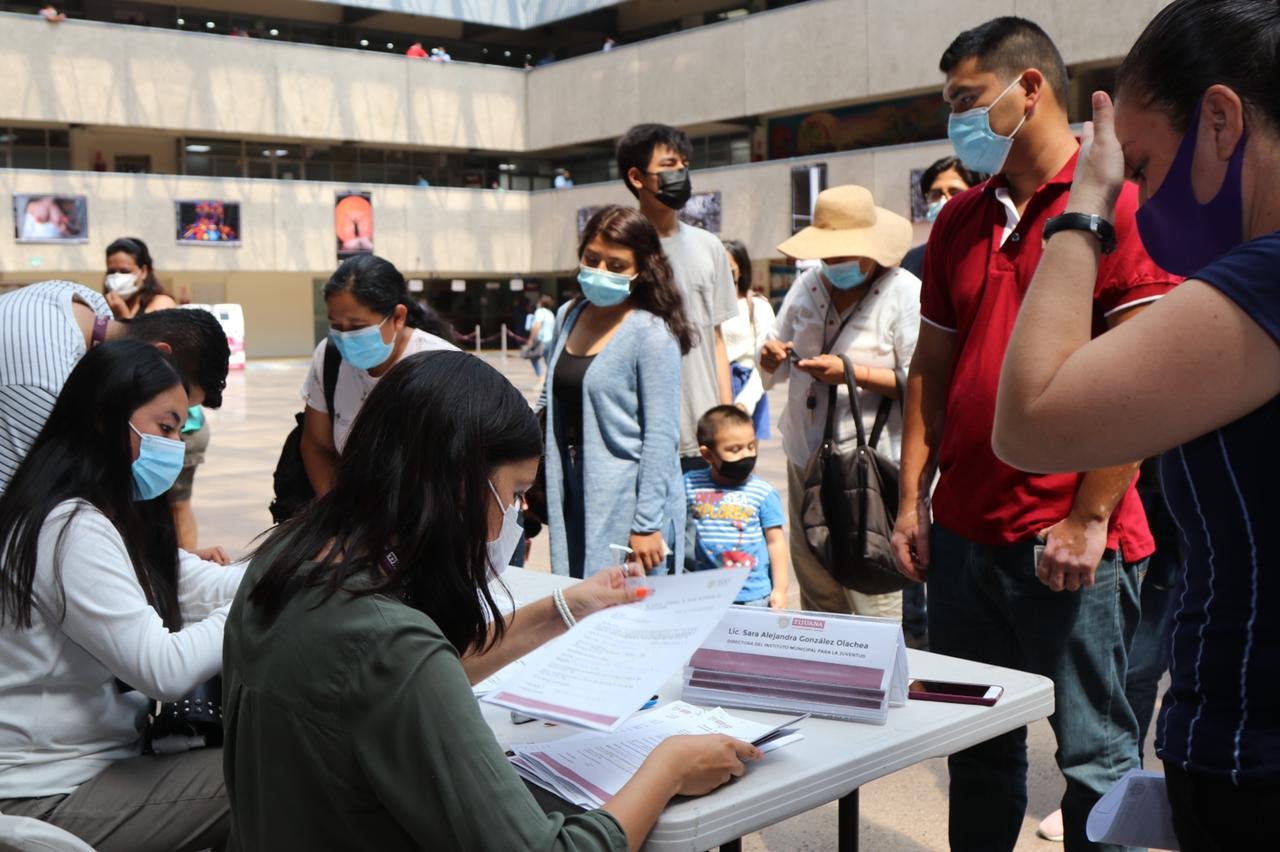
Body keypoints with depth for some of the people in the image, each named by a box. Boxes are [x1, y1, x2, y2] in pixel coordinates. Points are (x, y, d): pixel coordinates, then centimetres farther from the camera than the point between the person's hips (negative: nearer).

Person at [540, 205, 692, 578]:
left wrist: (646, 525, -16)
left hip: (628, 502, -6)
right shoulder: (568, 317, 9)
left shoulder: (652, 334, -12)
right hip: (573, 496, 6)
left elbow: (659, 436, -14)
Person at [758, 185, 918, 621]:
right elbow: (772, 371, 17)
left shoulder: (904, 292, -7)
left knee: (874, 600, -5)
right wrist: (773, 357, -6)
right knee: (815, 592, 17)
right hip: (806, 460, 6)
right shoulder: (807, 286, 11)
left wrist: (852, 372, -22)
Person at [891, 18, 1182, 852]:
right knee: (977, 743, 16)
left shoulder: (1115, 198, -8)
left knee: (1096, 752, 6)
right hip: (965, 534, 6)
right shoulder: (961, 219, 12)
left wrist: (1090, 519, -15)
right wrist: (914, 499, 8)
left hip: (1071, 542, -6)